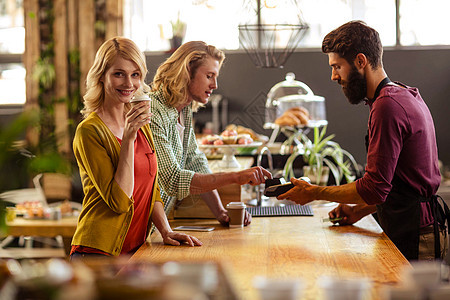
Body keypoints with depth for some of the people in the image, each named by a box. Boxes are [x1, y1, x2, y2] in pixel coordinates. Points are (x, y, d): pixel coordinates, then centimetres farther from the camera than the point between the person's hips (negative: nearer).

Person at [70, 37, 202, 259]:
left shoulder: (141, 125, 12)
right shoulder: (89, 131, -11)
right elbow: (119, 201, -18)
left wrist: (166, 231, 2)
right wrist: (128, 138, -21)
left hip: (136, 249, 7)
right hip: (98, 252, -7)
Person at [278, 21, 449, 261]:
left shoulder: (387, 105, -17)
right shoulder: (406, 96, 17)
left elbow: (375, 188, -19)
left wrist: (314, 193, -7)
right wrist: (359, 210, 15)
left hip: (413, 239, -10)